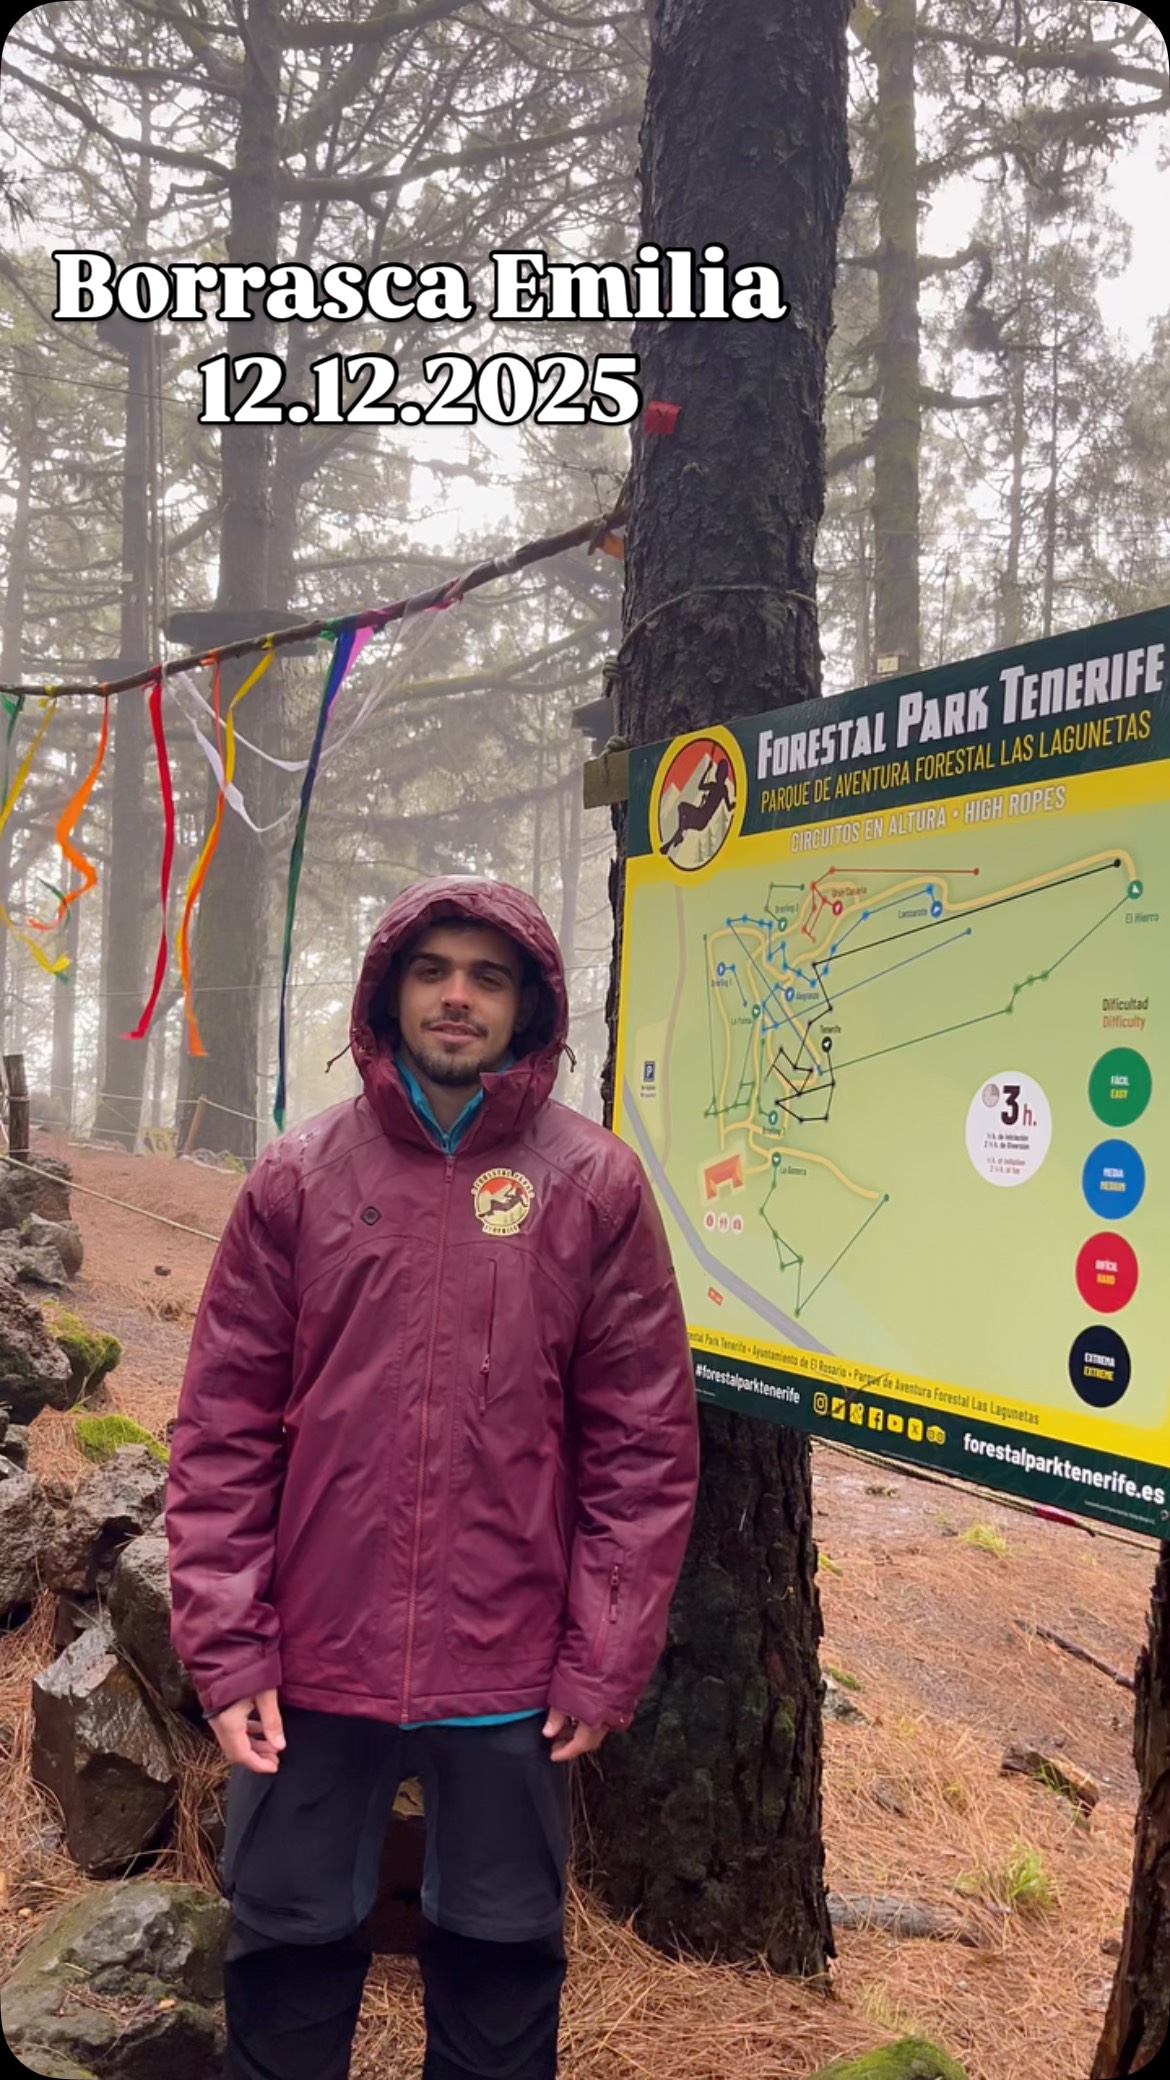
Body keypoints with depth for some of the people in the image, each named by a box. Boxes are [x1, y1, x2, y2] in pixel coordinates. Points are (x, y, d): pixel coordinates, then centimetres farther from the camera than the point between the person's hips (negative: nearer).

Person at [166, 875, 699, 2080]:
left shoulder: (596, 1185, -4)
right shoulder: (298, 1178, -1)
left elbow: (645, 1441, -4)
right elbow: (223, 1429, -1)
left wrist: (605, 1659, -5)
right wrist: (226, 1643, -4)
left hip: (512, 1672, -1)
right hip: (314, 1661, 1)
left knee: (500, 1959, 17)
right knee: (289, 1949, 18)